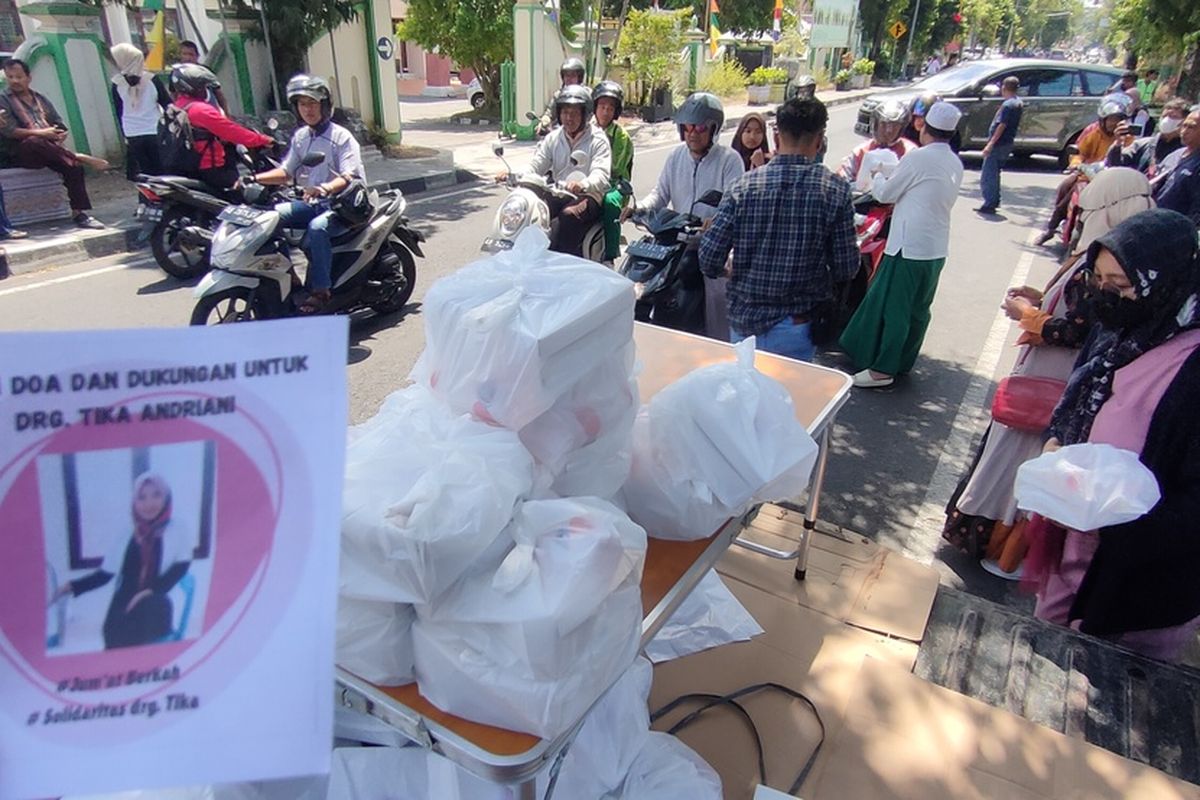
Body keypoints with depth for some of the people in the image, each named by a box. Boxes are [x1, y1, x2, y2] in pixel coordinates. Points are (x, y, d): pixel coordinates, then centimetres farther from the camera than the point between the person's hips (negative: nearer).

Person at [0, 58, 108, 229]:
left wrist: (59, 135, -4)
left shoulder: (40, 98, 22)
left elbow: (60, 126, 19)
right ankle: (80, 157, -29)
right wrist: (40, 133, -16)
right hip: (21, 152, -4)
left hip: (49, 150, 4)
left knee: (73, 165, -26)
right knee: (36, 141, -39)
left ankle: (78, 213, -28)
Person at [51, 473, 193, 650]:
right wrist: (71, 587, 1)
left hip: (156, 610, -1)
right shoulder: (127, 536, 11)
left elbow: (179, 569, -2)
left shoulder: (177, 534, 7)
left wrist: (152, 591, -16)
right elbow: (104, 574, 15)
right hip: (124, 608, 1)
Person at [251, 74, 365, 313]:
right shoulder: (300, 136, 14)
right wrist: (255, 178, -4)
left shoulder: (341, 137, -7)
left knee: (316, 229, -35)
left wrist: (326, 188, -38)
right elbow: (286, 171, 13)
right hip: (310, 203, 7)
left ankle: (320, 290, -26)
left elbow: (349, 177, -18)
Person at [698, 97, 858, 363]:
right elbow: (846, 269, -6)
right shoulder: (835, 190, -9)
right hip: (794, 328, -2)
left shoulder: (743, 187, -5)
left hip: (743, 321, 2)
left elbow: (709, 261, -7)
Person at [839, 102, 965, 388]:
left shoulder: (918, 158, -12)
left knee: (893, 307, -3)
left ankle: (882, 370, -1)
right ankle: (903, 362, 24)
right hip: (937, 249, 8)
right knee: (919, 309, 14)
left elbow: (885, 194, -4)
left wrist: (878, 177, 17)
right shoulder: (955, 164, 10)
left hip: (909, 246, -8)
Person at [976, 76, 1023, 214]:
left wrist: (990, 144, -25)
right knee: (995, 174, 19)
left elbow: (1002, 126, -22)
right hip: (1008, 143, 9)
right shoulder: (1019, 103, 13)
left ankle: (989, 204, -9)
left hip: (999, 144, -9)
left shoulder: (1008, 105, -16)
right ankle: (995, 201, 24)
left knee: (987, 176, -7)